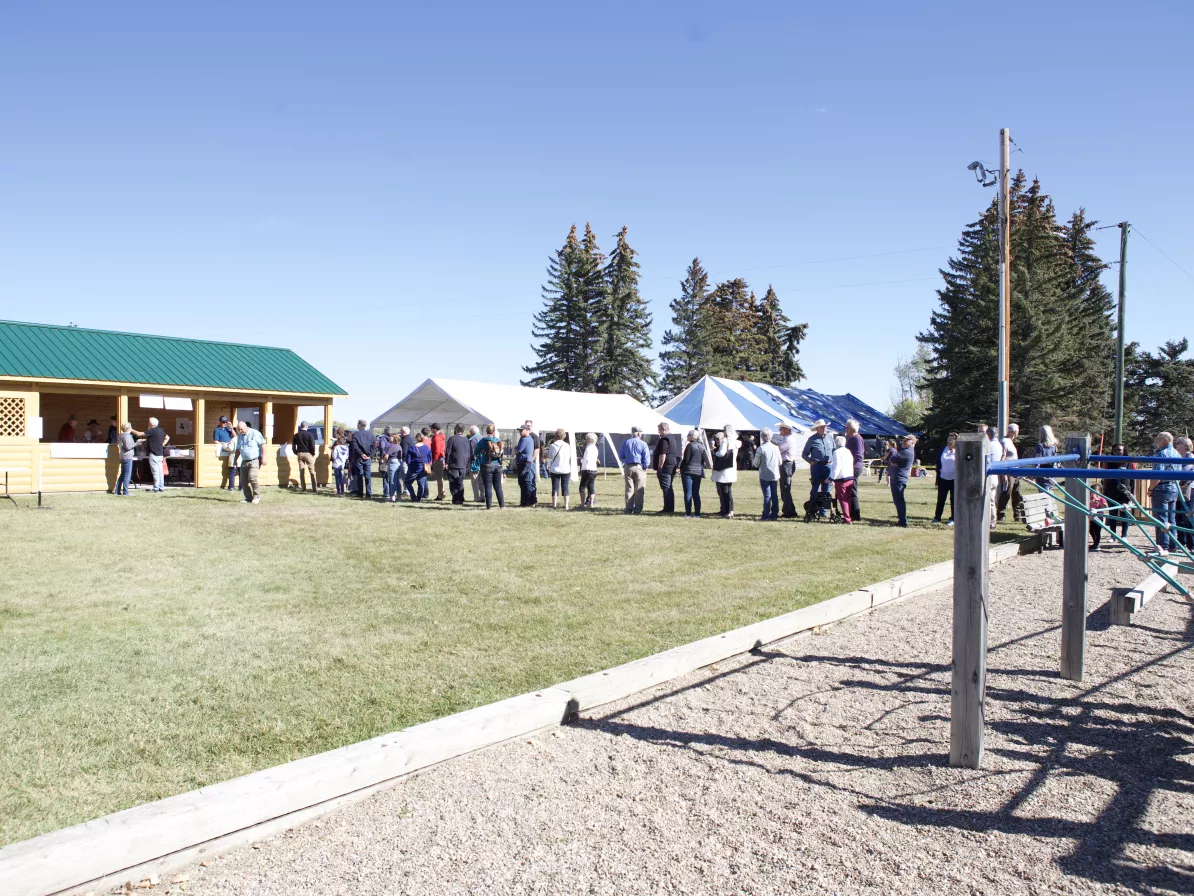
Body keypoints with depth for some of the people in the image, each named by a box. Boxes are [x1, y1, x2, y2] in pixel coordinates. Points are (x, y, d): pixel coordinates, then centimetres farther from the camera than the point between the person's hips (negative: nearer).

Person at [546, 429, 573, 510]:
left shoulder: (552, 446, -6)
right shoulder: (568, 446, -2)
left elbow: (549, 458, 2)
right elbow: (571, 459, 4)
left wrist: (549, 468, 13)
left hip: (555, 470, -1)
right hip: (566, 470, 1)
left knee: (555, 487, 5)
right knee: (565, 487, 6)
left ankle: (554, 505, 4)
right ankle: (566, 505, 5)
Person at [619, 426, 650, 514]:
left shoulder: (626, 443, 4)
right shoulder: (643, 444, -6)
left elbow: (620, 456, 8)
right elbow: (646, 459, -9)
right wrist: (645, 467, 4)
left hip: (628, 467, 3)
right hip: (639, 467, -3)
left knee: (629, 489, 8)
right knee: (639, 490, 3)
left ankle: (629, 508, 7)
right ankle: (638, 509, 3)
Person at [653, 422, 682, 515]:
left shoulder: (664, 440, -15)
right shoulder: (672, 439, 18)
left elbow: (662, 455, -21)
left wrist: (659, 468, -18)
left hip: (665, 467, -10)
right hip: (672, 466, 10)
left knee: (666, 489, -7)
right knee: (669, 488, 14)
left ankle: (668, 509, -7)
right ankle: (671, 508, 19)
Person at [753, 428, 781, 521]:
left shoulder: (761, 448, -12)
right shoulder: (776, 448, 2)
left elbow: (756, 463, -8)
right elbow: (780, 462, 8)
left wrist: (753, 461, 13)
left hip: (764, 476, -4)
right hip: (775, 475, 4)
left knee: (767, 496, -3)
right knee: (774, 495, 11)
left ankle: (766, 516, -3)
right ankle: (774, 514, 15)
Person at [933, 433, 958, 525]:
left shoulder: (958, 451, -6)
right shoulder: (943, 450, 5)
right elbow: (938, 464, 8)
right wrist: (937, 479, 7)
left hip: (954, 479, -4)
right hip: (943, 479, 4)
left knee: (953, 500, 5)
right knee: (940, 499, 11)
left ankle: (953, 519, 12)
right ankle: (937, 517, 21)